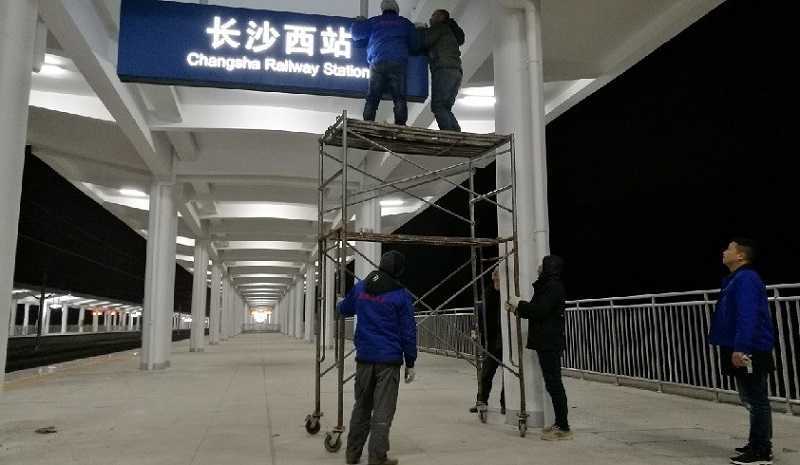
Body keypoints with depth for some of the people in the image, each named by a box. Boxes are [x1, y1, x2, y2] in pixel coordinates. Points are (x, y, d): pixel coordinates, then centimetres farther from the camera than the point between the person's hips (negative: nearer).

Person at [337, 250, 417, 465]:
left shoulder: (359, 288, 6)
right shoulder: (401, 295, -8)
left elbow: (343, 309, 24)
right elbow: (408, 332, -7)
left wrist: (340, 305, 48)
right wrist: (410, 363, 1)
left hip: (364, 357, 5)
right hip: (389, 360, -5)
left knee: (361, 407, 17)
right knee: (382, 411, 0)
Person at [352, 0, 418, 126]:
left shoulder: (374, 21, 20)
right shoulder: (405, 23, 21)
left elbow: (356, 33, 17)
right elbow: (414, 45, 19)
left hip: (377, 63, 0)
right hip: (398, 63, 0)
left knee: (372, 98, -3)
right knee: (399, 98, -6)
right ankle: (400, 126, -22)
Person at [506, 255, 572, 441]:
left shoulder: (553, 287, -13)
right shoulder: (549, 286, 18)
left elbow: (539, 310, -21)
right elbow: (538, 311, 20)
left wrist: (519, 304, -9)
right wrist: (518, 308, 10)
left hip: (549, 343, -10)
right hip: (546, 342, 10)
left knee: (553, 382, -7)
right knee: (553, 382, 14)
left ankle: (563, 428, -1)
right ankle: (560, 423, 22)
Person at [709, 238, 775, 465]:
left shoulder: (746, 279, -16)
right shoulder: (737, 279, 15)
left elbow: (747, 317, -25)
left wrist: (740, 348, -28)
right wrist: (736, 348, 25)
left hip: (749, 352, -11)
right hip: (744, 350, 11)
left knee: (757, 400, -2)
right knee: (752, 399, 18)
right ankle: (757, 444, 29)